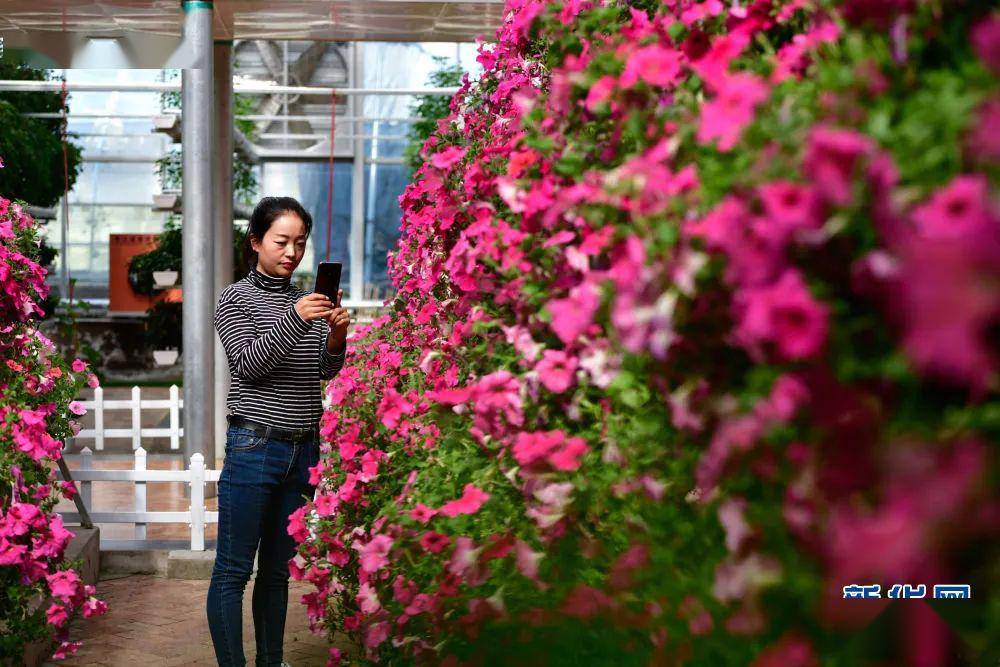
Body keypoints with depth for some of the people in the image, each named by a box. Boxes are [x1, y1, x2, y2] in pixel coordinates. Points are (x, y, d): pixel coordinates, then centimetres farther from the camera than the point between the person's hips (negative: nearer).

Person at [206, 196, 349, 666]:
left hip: (303, 450, 5)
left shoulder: (308, 300, 13)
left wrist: (336, 339, -13)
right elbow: (248, 364, -14)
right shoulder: (236, 299, -1)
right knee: (233, 569, -2)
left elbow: (326, 371, 9)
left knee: (279, 568, 13)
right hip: (254, 447, -5)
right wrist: (295, 320, -26)